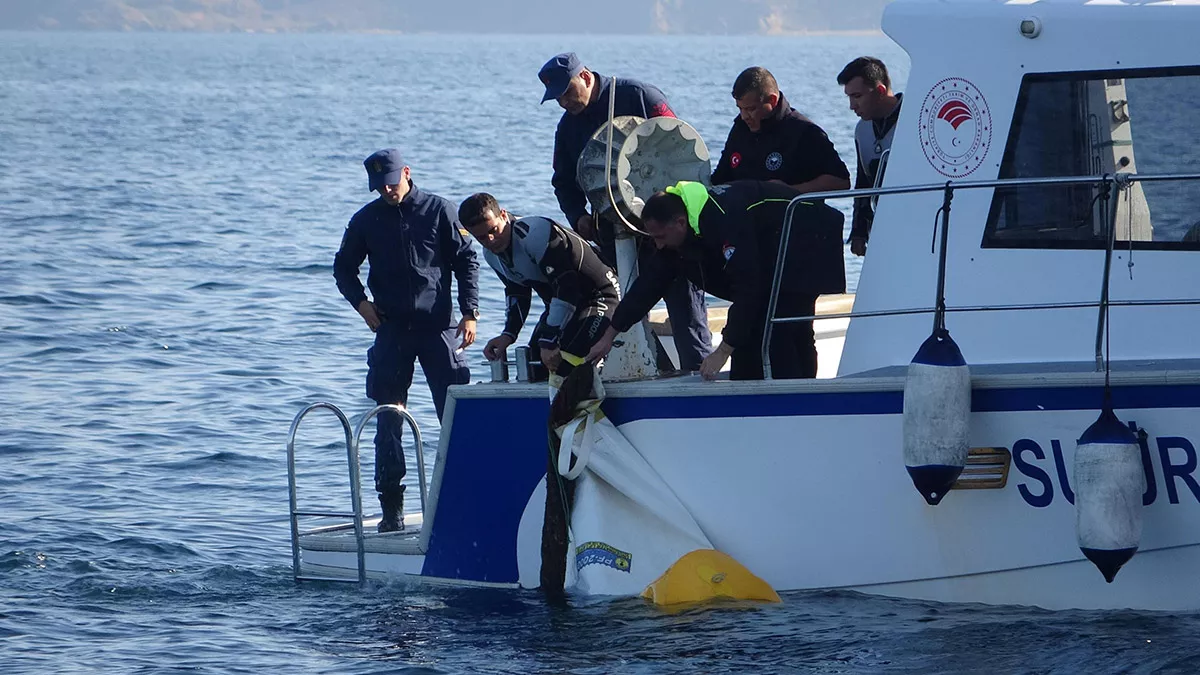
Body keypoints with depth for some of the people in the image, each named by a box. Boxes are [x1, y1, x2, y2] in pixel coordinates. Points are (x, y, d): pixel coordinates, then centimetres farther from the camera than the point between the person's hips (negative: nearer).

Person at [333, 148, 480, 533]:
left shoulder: (438, 211, 2)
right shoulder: (366, 221, 7)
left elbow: (466, 261, 4)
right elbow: (343, 267, 18)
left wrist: (469, 313, -4)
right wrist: (360, 302, 1)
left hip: (438, 326, -1)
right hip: (392, 330, 1)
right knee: (388, 421, -1)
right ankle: (392, 508, 2)